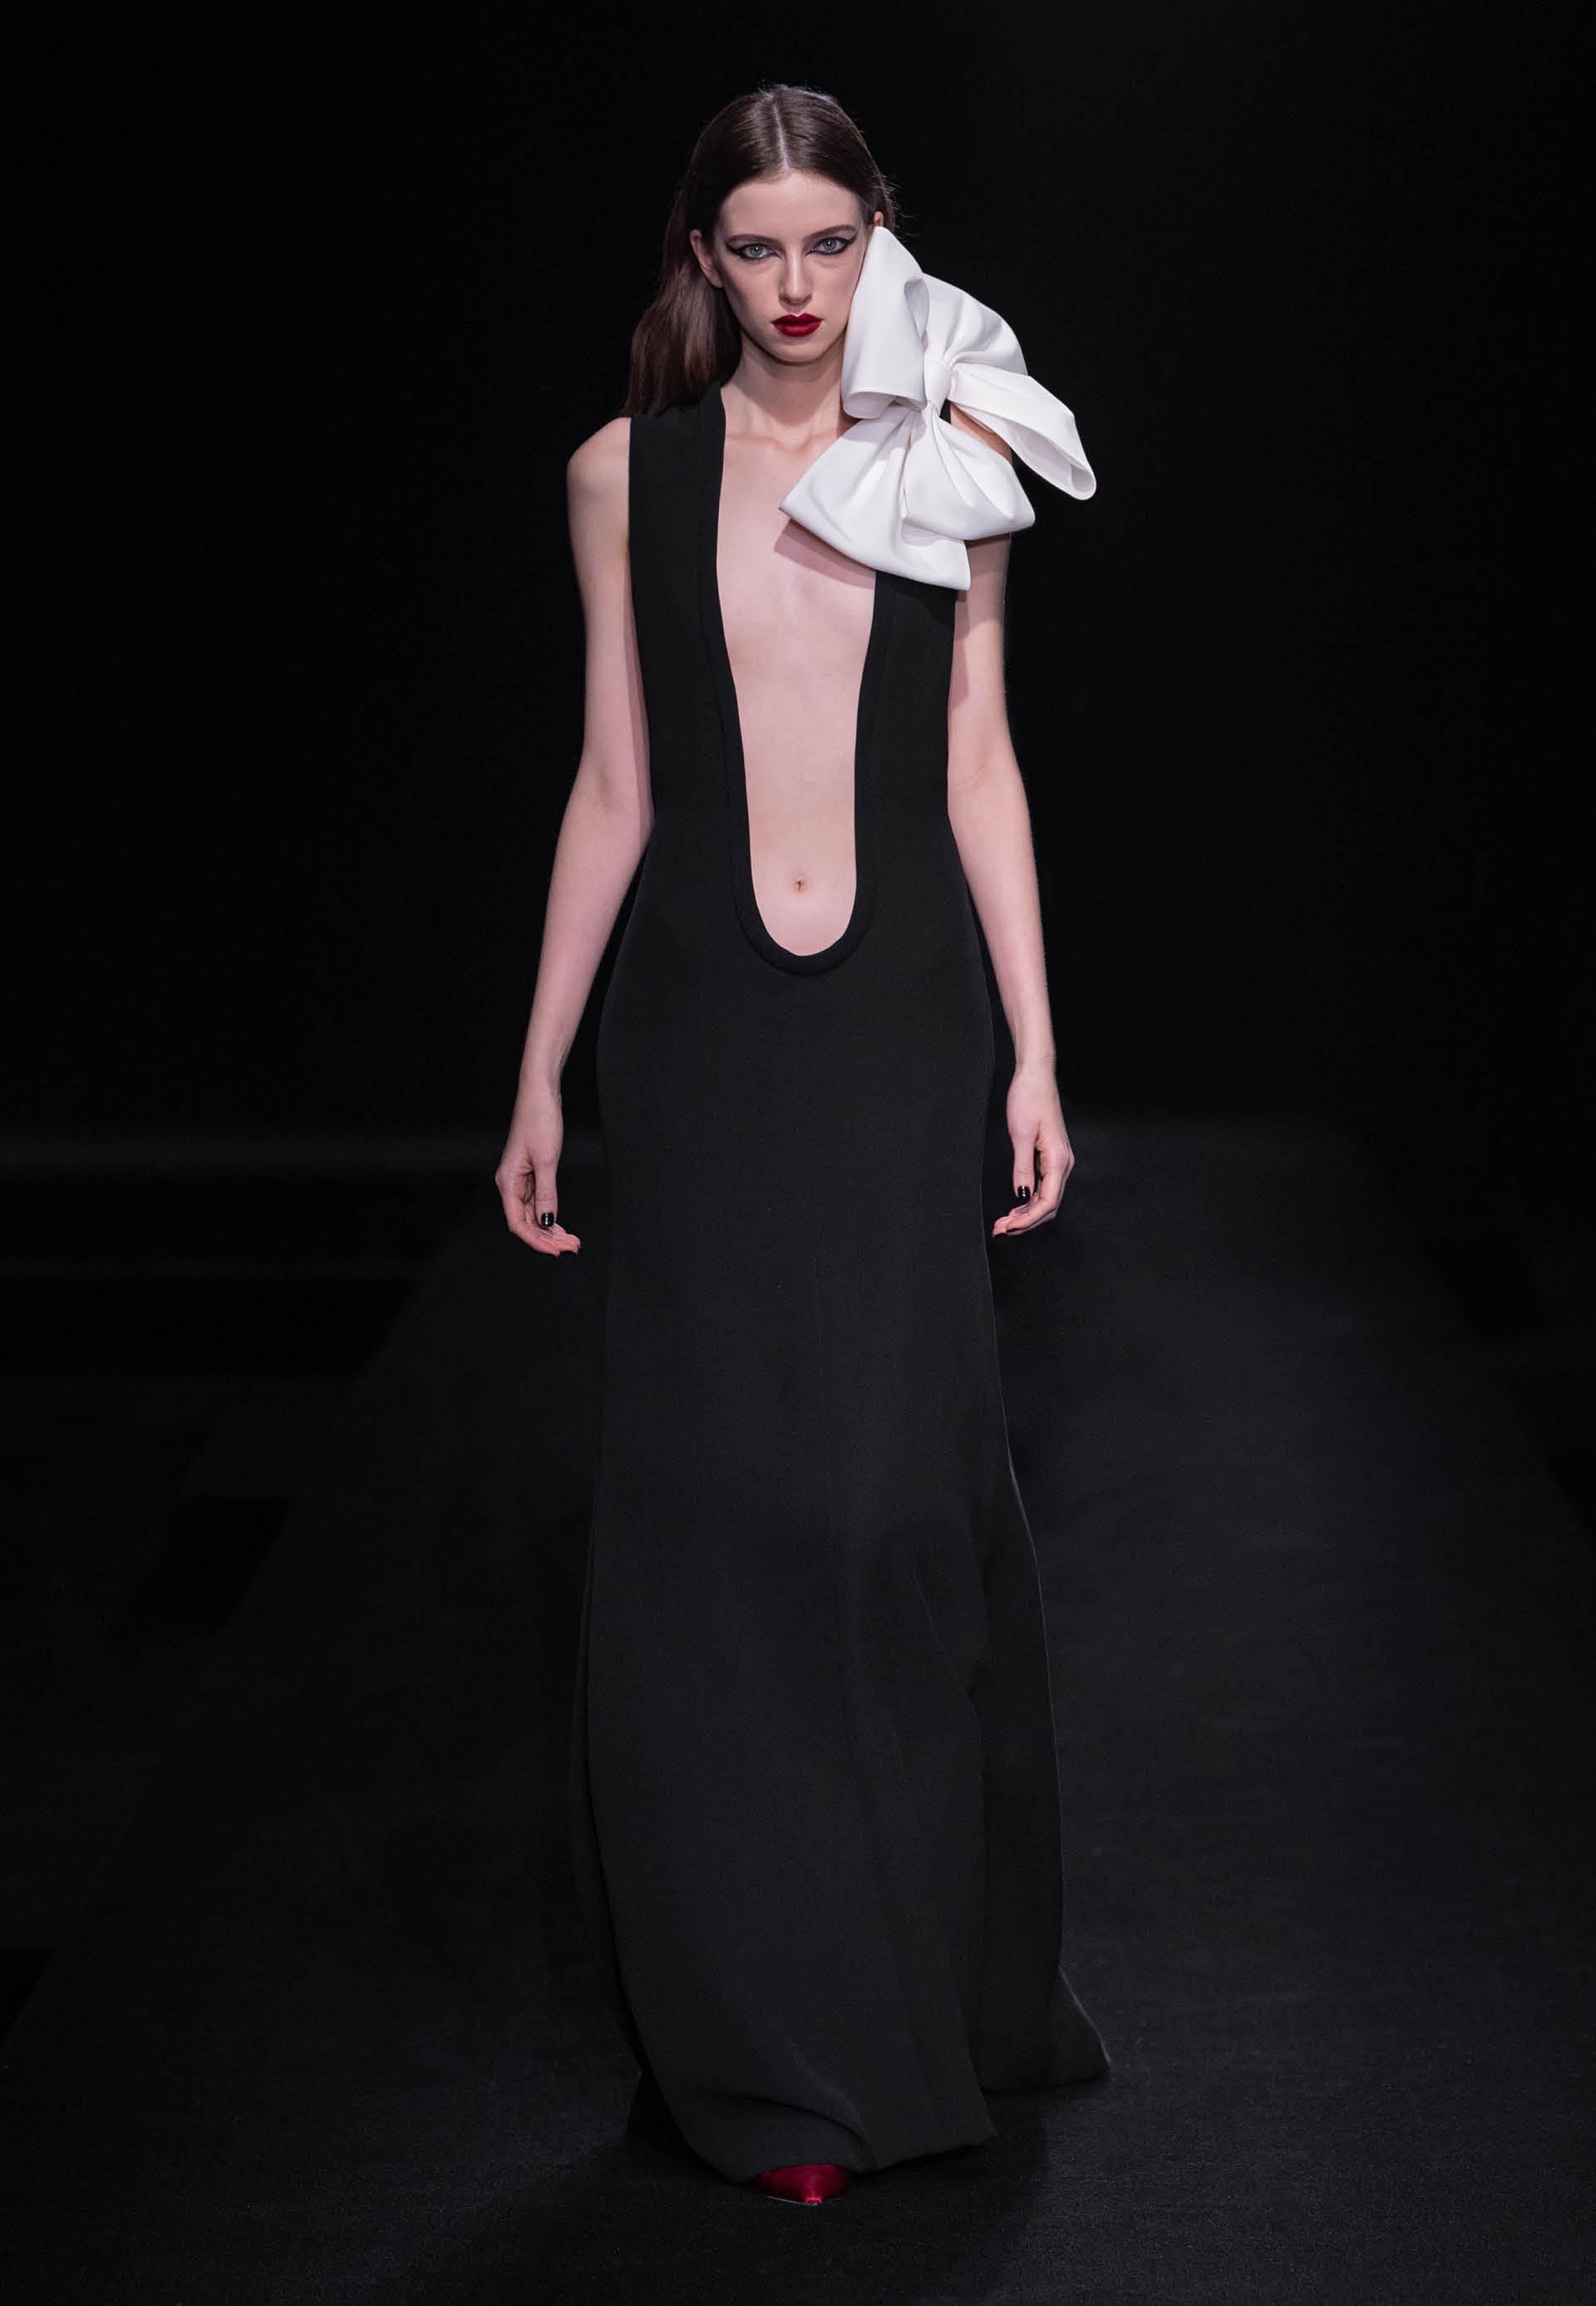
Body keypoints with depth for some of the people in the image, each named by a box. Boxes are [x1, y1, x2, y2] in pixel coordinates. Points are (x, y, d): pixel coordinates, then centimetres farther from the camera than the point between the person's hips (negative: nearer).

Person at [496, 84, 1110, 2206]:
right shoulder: (629, 474, 6)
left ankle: (950, 1972, 19)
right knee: (716, 1499, 1)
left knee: (904, 1488, -3)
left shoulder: (956, 465, 6)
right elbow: (613, 785, 8)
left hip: (901, 1030, 0)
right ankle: (772, 2041, 14)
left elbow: (978, 767, 7)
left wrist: (1035, 1053, 3)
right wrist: (542, 1073, 7)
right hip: (703, 1041, 0)